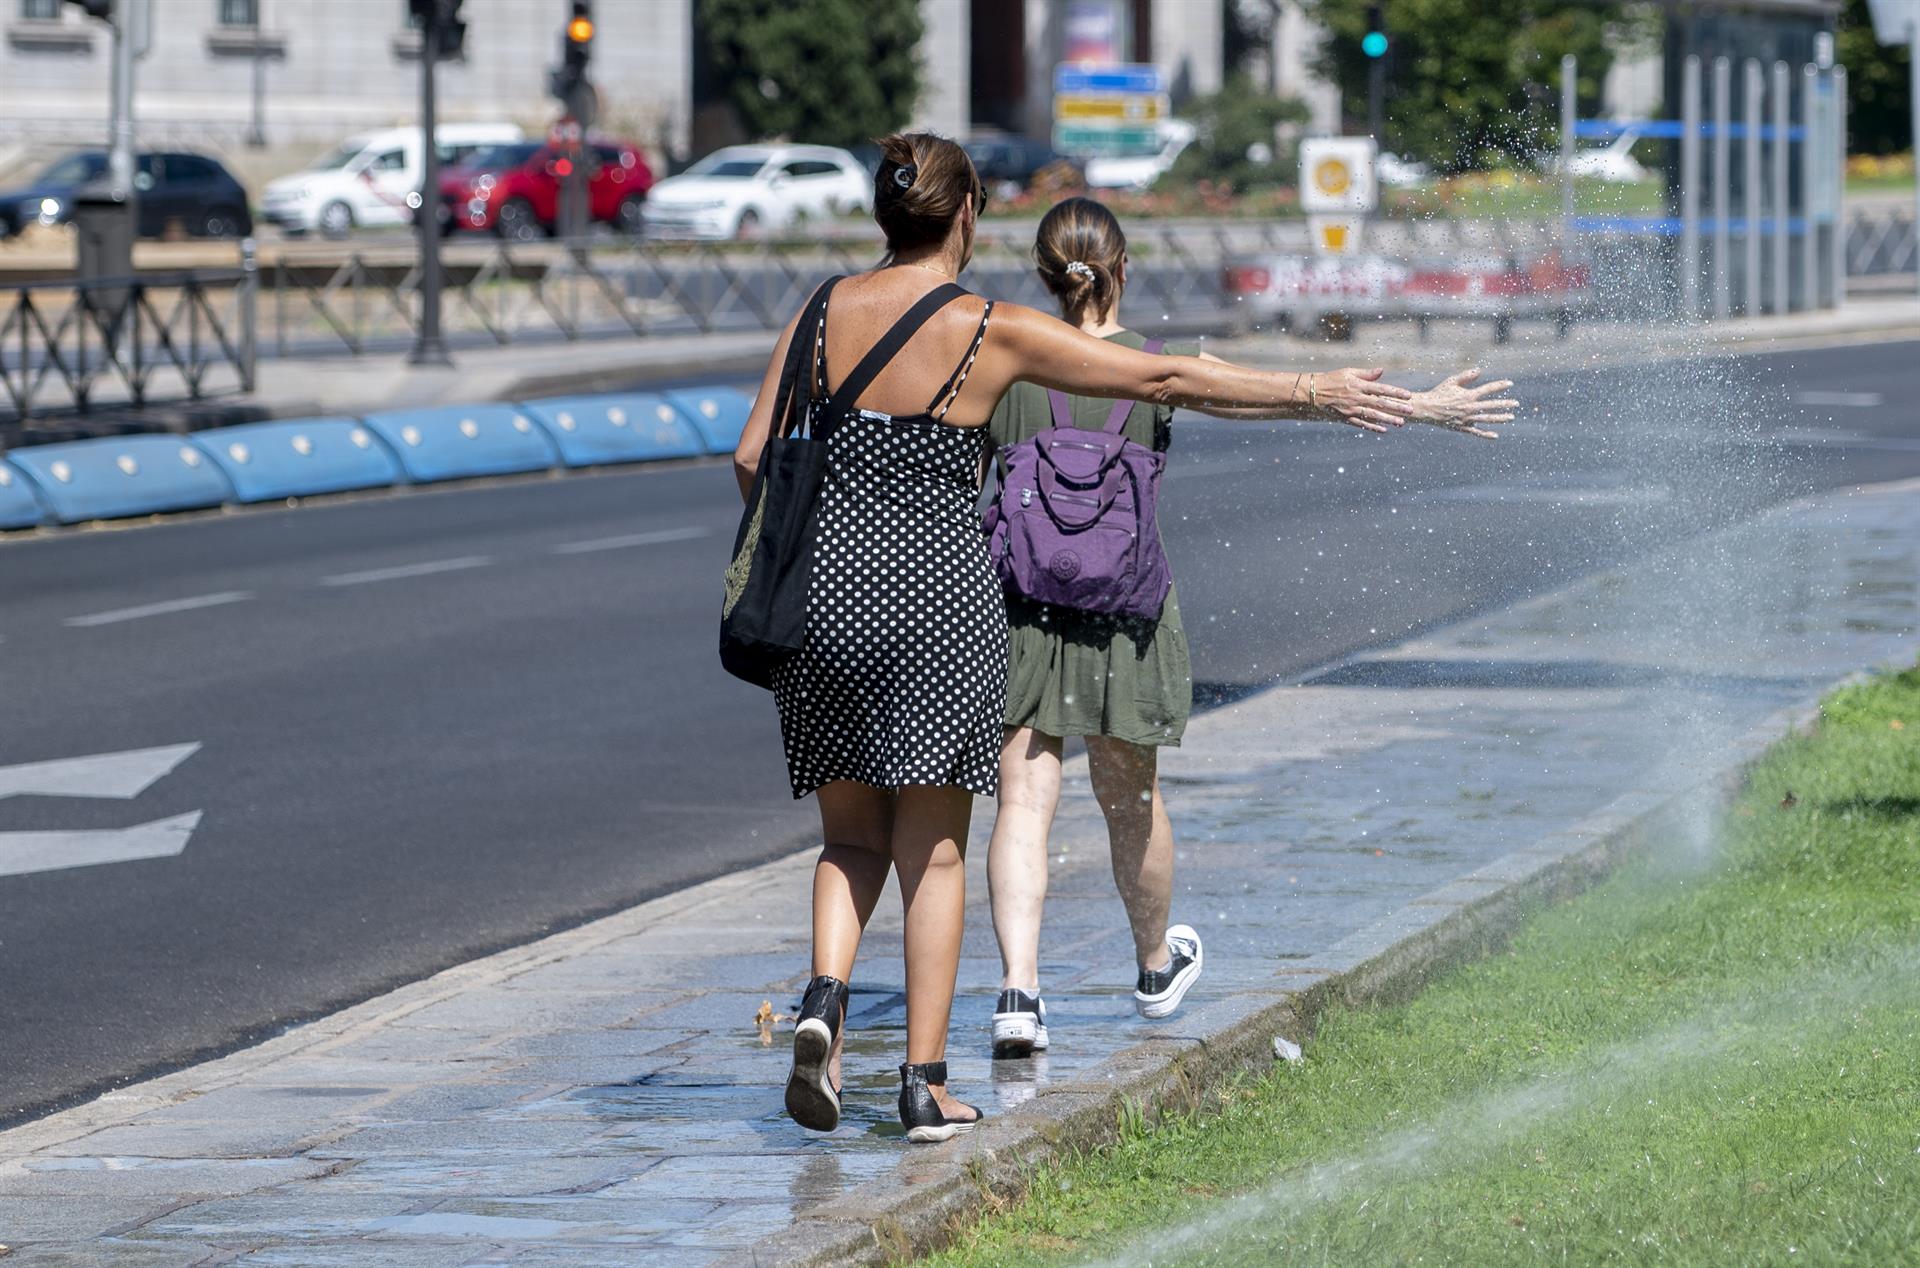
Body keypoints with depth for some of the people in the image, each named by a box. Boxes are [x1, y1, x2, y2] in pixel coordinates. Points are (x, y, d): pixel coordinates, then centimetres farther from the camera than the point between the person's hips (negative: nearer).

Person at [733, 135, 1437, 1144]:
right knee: (933, 849, 5)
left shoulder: (824, 314, 3)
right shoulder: (993, 334, -6)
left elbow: (753, 459, 3)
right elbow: (1167, 379, -3)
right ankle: (923, 1081, 3)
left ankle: (825, 998, -12)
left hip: (827, 594, 3)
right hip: (939, 598, -3)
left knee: (851, 839, 15)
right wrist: (1315, 391, 5)